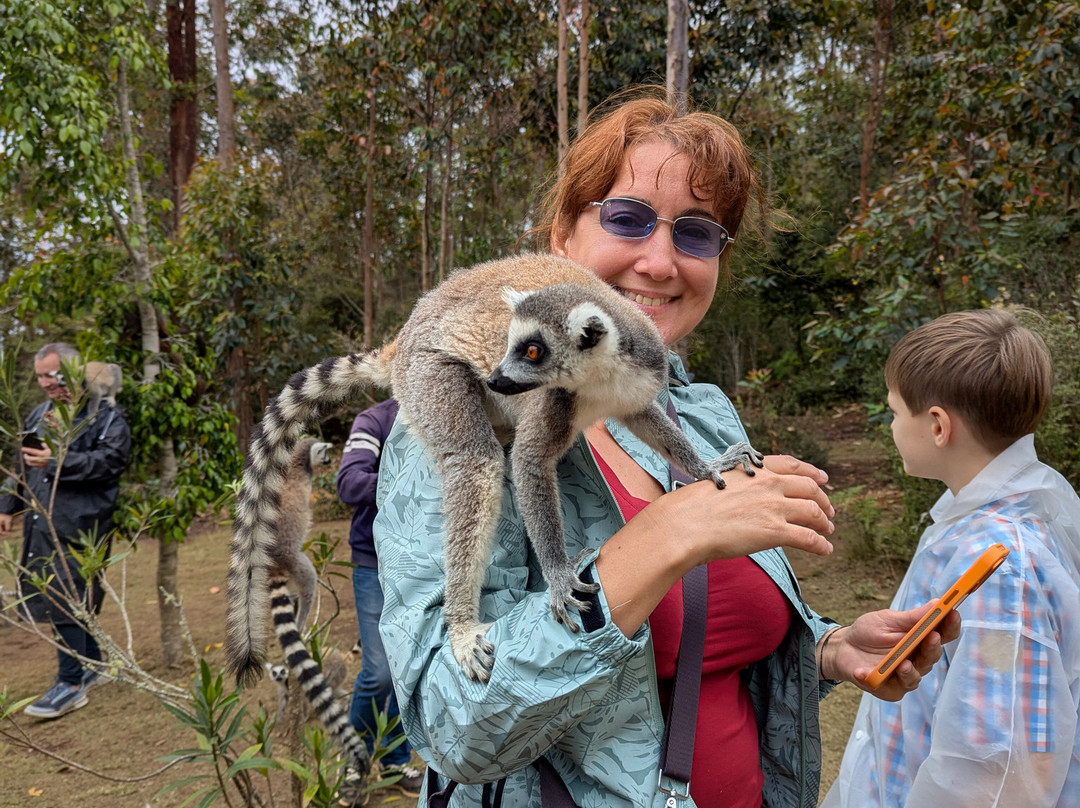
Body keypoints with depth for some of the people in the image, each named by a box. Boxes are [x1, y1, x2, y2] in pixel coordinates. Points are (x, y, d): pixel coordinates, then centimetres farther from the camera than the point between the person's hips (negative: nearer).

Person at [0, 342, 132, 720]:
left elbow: (112, 459, -18)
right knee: (77, 596, 13)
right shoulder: (39, 414, 18)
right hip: (42, 520, 7)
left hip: (78, 522, -7)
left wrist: (57, 461, -24)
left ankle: (71, 683, -1)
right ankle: (92, 666, 26)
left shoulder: (104, 415, -5)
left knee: (65, 596, -9)